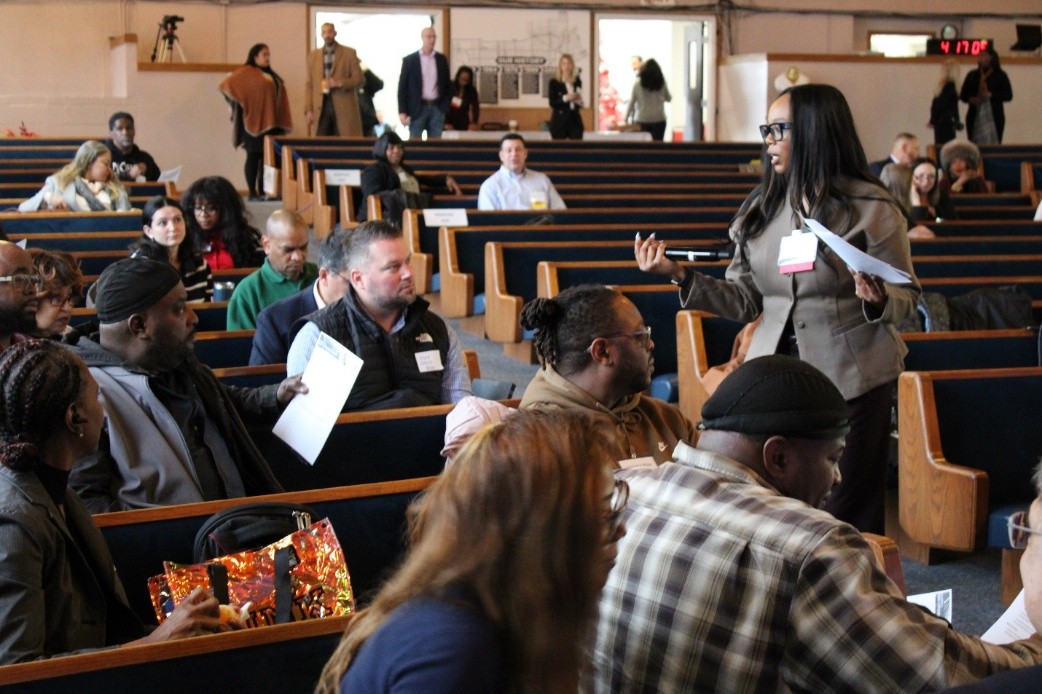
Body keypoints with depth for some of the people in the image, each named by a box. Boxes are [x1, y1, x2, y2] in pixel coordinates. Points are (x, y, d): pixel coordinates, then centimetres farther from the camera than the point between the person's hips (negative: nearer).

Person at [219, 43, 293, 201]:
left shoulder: (272, 76, 17)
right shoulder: (246, 73, -4)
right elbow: (226, 84, -11)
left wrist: (282, 123, 12)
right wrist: (241, 103, -10)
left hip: (271, 122, 7)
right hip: (254, 121, -7)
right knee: (254, 156, -3)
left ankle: (263, 191, 10)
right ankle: (253, 192, 0)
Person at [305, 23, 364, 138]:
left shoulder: (349, 53, 4)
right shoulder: (313, 55, 12)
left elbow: (359, 79, 1)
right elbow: (309, 84, 11)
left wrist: (340, 83, -15)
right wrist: (308, 110, 2)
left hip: (344, 107, -2)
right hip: (321, 106, 2)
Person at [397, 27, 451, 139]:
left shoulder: (442, 59, 9)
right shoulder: (409, 60, 0)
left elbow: (447, 84, 15)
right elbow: (402, 87, -1)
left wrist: (445, 105, 4)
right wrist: (402, 112, -8)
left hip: (437, 108, 3)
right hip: (417, 109, -2)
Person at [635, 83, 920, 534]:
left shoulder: (872, 208, -5)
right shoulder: (760, 209, 9)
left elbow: (908, 298, -1)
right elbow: (744, 301, 9)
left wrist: (877, 298, -23)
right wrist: (679, 274, -3)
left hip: (851, 378, -4)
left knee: (843, 514, 1)